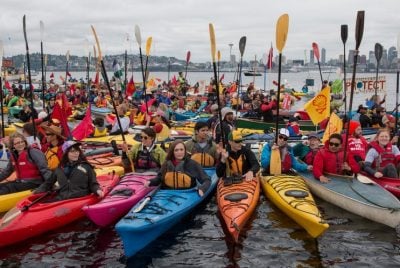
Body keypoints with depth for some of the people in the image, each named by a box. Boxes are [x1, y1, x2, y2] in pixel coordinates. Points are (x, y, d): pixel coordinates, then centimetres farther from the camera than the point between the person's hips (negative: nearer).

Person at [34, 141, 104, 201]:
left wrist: (98, 190, -9)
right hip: (61, 200, 2)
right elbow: (48, 183, 27)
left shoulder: (86, 166, 12)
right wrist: (36, 192, 12)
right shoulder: (60, 169, 19)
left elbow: (93, 184, 13)